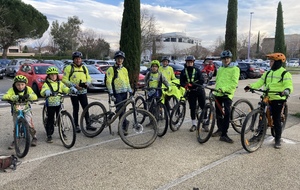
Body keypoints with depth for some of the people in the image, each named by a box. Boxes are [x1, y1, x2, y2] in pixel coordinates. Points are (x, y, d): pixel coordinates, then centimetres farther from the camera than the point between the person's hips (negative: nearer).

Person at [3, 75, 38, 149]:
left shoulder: (28, 89, -12)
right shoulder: (12, 90, -14)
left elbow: (35, 96, -26)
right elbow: (5, 96, -29)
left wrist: (28, 96, -47)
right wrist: (16, 97, -45)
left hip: (26, 109, -1)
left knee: (29, 124, -14)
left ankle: (34, 137, 8)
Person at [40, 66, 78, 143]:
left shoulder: (60, 83, 11)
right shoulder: (46, 84, 0)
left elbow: (66, 89, 0)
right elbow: (42, 92, -16)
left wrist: (71, 89, -22)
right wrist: (46, 92, -39)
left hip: (59, 104, 3)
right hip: (50, 104, -3)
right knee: (50, 120, 0)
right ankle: (49, 136, 9)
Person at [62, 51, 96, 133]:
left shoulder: (84, 68, 12)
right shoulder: (69, 68, -3)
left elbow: (89, 78, 15)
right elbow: (65, 80, -9)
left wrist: (86, 83, -7)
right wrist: (74, 86, -19)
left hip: (83, 92, 4)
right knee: (76, 109, 3)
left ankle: (88, 125, 8)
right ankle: (76, 126, 14)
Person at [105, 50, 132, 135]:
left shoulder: (125, 69, 16)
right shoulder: (111, 69, -1)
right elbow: (108, 82, -7)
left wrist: (130, 92, 12)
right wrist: (111, 94, -14)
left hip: (124, 92, 5)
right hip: (117, 93, -5)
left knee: (123, 110, 5)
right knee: (120, 109, -19)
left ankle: (122, 127, 11)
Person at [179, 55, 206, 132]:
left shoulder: (197, 70, 3)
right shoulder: (183, 72, 7)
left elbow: (202, 80, -7)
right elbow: (181, 82, 0)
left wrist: (192, 84, -21)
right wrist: (185, 85, -24)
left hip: (199, 90, -1)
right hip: (191, 92, 1)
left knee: (203, 107, 0)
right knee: (192, 108, 5)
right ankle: (194, 124, 15)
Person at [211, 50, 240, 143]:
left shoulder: (235, 69, -2)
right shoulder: (220, 69, 20)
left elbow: (234, 83, -12)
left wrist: (224, 89, -23)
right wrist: (216, 89, 10)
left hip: (227, 94, -6)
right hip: (218, 93, 7)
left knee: (227, 113, -11)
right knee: (218, 112, 13)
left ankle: (224, 134, -9)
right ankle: (220, 129, 30)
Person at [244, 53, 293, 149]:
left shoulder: (285, 73, -7)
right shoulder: (267, 73, 12)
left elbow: (289, 85, -19)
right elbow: (259, 83, 7)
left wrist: (286, 90, -41)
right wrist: (250, 86, -10)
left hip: (278, 100, -5)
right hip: (266, 99, 6)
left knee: (276, 120, 0)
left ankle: (277, 140, 14)